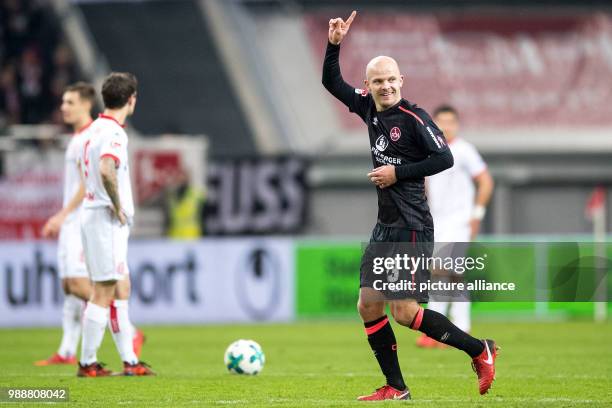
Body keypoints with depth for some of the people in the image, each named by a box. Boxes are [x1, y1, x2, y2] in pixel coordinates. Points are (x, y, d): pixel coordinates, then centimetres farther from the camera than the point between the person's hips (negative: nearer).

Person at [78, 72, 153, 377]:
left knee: (121, 290, 12)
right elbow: (106, 171, -33)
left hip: (95, 215, 10)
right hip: (107, 222, -10)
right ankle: (87, 363, -1)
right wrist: (118, 207, -20)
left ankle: (129, 360, 15)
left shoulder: (97, 128, 13)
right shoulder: (114, 133, -17)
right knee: (103, 293, -5)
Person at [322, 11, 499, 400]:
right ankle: (396, 388, 11)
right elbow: (332, 83, 18)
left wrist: (398, 172, -15)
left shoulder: (413, 117, -12)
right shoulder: (369, 108, 8)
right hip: (385, 226, 8)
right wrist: (334, 44, 4)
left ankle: (480, 351, 2)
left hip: (412, 227, -8)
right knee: (368, 305, 3)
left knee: (405, 312, -11)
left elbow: (444, 158, -16)